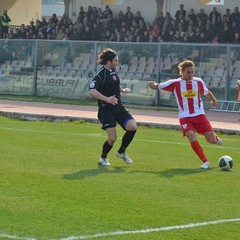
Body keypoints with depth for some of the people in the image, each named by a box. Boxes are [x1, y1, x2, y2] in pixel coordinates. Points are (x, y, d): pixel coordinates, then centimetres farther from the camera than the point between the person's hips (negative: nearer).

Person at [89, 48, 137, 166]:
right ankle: (103, 158, 16)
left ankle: (121, 152, 11)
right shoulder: (101, 74, -16)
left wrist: (122, 90, 25)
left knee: (132, 127, -11)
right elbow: (92, 91, -28)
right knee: (112, 138, -13)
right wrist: (107, 99, -36)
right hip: (106, 110, -7)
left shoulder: (114, 72, 10)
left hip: (118, 107, 7)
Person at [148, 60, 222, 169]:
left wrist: (213, 101, 40)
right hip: (185, 117, -2)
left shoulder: (198, 82, 2)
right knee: (192, 137, -24)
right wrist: (153, 84, -23)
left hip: (199, 115, 2)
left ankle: (216, 138, 37)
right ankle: (205, 162, -13)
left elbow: (207, 92, 22)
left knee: (211, 140, -4)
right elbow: (156, 86, 0)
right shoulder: (175, 83, -5)